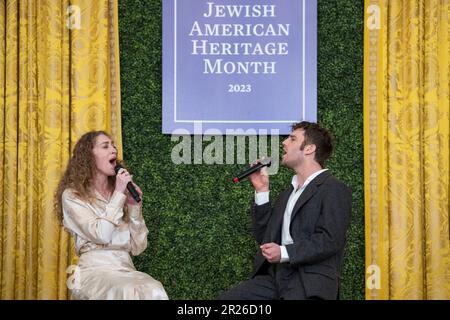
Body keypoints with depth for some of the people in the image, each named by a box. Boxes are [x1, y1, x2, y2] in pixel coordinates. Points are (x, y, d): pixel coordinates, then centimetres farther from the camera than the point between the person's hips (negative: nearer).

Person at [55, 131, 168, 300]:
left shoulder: (119, 194, 18)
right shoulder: (72, 195, 3)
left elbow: (137, 247, 11)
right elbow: (101, 235, -14)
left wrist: (134, 205, 1)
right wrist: (118, 194, -7)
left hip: (126, 269, 4)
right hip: (96, 270, -4)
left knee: (155, 291, -32)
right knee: (131, 293, -37)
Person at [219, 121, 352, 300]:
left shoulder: (334, 190, -3)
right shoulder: (289, 193, 24)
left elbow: (330, 241, -15)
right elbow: (264, 237, 19)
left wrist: (284, 253, -23)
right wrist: (261, 191, 12)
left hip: (308, 285, -7)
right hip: (275, 277, 7)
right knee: (226, 299, -7)